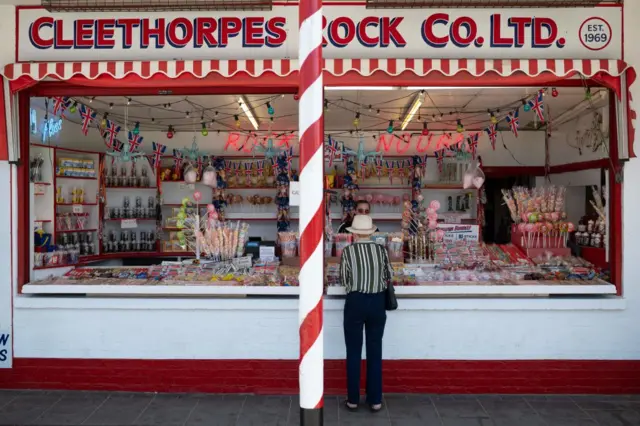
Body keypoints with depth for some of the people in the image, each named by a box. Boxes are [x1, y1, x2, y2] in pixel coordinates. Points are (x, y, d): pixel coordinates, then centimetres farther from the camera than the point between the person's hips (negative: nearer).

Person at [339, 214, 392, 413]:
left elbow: (343, 280, -3)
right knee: (375, 351, 12)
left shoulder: (348, 251, -8)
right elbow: (388, 276, 7)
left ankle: (353, 399, 18)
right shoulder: (381, 250, -2)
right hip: (377, 302, 2)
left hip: (355, 302, -2)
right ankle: (375, 400, 19)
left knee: (353, 352, 10)